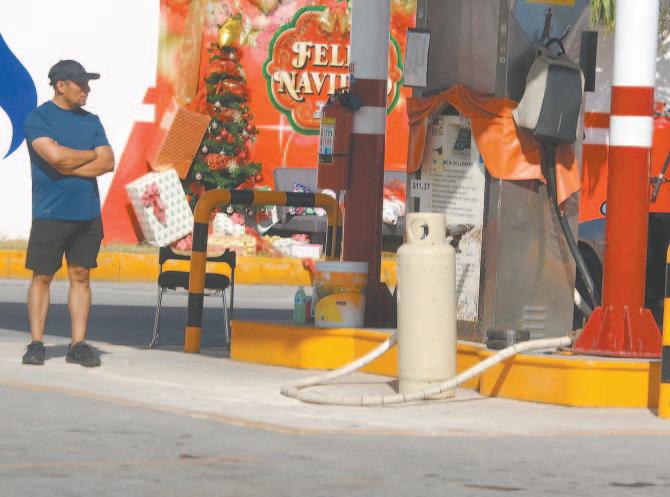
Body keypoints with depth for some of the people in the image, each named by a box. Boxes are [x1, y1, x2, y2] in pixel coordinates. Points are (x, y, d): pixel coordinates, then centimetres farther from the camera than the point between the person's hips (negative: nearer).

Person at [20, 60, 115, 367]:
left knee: (81, 276, 4)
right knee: (42, 277, 0)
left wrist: (68, 167, -9)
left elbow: (107, 163, 3)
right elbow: (55, 155, -18)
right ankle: (36, 344, 6)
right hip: (50, 213, -5)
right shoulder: (38, 119, -3)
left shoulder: (91, 122, 13)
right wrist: (90, 155, -3)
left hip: (87, 213, 5)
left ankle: (78, 345, 6)